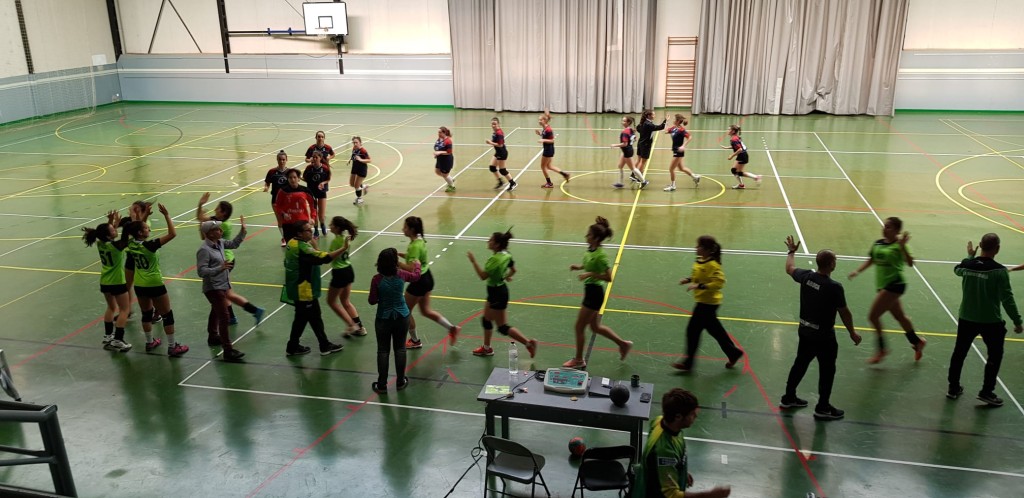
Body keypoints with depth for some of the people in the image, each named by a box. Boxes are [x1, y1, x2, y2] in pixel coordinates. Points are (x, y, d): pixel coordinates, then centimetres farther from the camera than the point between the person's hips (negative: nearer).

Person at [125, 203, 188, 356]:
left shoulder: (131, 244, -4)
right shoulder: (149, 245, -24)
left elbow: (134, 228, 20)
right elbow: (172, 234, -28)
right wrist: (166, 215, -25)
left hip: (139, 286, 7)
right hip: (154, 285, -7)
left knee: (146, 313, 23)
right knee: (167, 315, 3)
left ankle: (150, 342, 35)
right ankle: (172, 347, 7)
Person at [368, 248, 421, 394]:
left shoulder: (377, 279, -17)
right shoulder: (401, 275, -10)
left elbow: (372, 301, -9)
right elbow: (416, 276, 13)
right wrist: (417, 265, 33)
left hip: (383, 319, -2)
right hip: (401, 317, 2)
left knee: (383, 351, 9)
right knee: (400, 349, 14)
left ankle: (382, 385, 15)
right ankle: (400, 382, 24)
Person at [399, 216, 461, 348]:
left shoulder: (415, 246, -26)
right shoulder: (419, 239, 2)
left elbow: (412, 268, -32)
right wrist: (401, 254, 4)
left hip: (419, 281, -9)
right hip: (426, 277, 9)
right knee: (426, 311, 21)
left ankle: (415, 341, 26)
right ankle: (452, 328, 19)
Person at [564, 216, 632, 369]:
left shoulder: (600, 255, -24)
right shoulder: (591, 250, 2)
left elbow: (608, 277, -22)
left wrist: (590, 274, -27)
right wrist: (579, 267, 5)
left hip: (594, 292, -10)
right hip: (590, 290, 10)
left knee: (579, 327, 3)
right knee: (595, 327, 21)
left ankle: (578, 360, 19)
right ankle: (623, 344, 34)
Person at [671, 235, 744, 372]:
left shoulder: (712, 265, -21)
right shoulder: (699, 262, 6)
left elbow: (719, 282, -27)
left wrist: (699, 286, -29)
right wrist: (688, 280, 5)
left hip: (708, 302, -10)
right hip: (704, 301, 10)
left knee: (693, 329, -4)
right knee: (715, 330, 19)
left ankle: (688, 363, 6)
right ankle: (733, 353, 32)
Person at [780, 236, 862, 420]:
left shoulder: (806, 276, -9)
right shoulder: (834, 287, -25)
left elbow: (789, 268, 13)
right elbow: (844, 312, -15)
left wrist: (791, 251, 31)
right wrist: (852, 333, -1)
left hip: (805, 331, 6)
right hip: (824, 336, -6)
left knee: (800, 364, 21)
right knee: (827, 370, 10)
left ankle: (788, 398, 33)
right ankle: (823, 408, 20)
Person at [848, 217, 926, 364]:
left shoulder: (898, 245, -15)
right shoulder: (877, 243, 6)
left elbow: (910, 263, -26)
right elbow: (871, 260, 18)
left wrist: (903, 246, -37)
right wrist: (857, 271, 6)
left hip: (894, 285, -8)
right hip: (883, 285, 8)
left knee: (873, 315, -9)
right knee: (899, 317, 21)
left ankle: (881, 349, 5)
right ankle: (917, 342, 40)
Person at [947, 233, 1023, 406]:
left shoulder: (967, 265, -5)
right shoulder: (999, 271, -19)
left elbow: (957, 270, 21)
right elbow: (1007, 299, -15)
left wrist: (970, 256, 33)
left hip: (966, 319, 4)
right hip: (991, 321, -4)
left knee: (959, 352, 16)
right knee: (995, 356, 14)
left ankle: (953, 388, 26)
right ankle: (986, 392, 16)